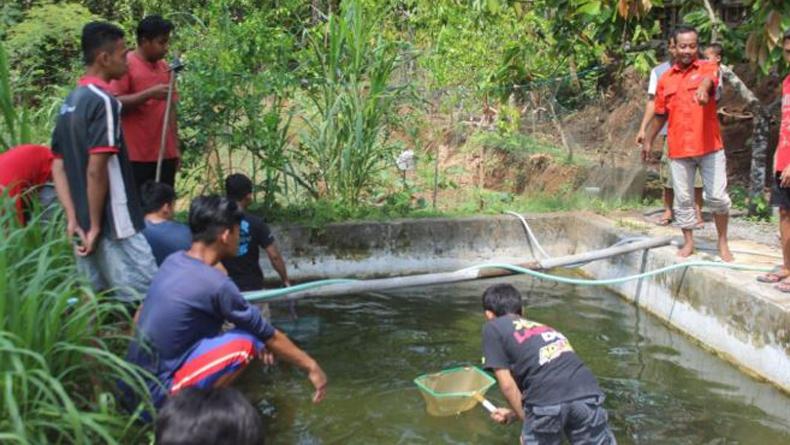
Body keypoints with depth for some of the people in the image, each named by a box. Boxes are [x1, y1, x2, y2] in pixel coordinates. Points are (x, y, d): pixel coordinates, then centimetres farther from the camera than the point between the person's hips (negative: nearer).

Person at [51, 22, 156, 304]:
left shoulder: (70, 102, 12)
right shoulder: (103, 101, -16)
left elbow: (58, 167, 12)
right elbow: (96, 171, -22)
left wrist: (73, 219, 8)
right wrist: (96, 226, -15)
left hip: (84, 224, 9)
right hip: (115, 227, -9)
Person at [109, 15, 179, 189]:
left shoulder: (165, 67, 13)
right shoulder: (126, 64, -5)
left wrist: (176, 146, 12)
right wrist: (149, 93, -21)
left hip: (165, 154, 6)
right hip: (135, 155, -6)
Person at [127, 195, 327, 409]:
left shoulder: (173, 262, 6)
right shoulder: (216, 284, -18)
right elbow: (269, 336, -9)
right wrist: (310, 366, 5)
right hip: (155, 396, -9)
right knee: (245, 341, -13)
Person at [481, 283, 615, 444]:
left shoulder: (492, 328, 17)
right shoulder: (543, 328, 35)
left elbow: (507, 385, 9)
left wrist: (526, 419, 21)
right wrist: (515, 413, 43)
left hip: (548, 400, -5)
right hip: (587, 392, 5)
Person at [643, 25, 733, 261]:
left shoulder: (707, 68, -2)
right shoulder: (665, 78, 8)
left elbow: (709, 80, -29)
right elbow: (660, 114, 19)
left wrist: (703, 88, -52)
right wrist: (649, 140, 23)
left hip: (710, 147, -3)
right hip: (678, 149, 3)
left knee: (718, 197, 1)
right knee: (683, 198, 8)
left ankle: (723, 242, 19)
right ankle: (688, 242, 22)